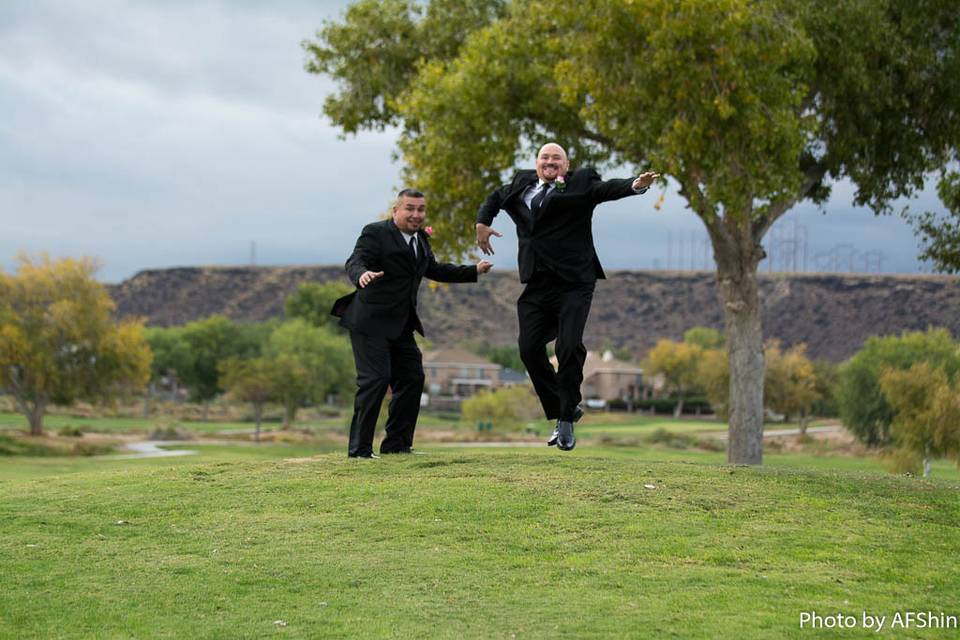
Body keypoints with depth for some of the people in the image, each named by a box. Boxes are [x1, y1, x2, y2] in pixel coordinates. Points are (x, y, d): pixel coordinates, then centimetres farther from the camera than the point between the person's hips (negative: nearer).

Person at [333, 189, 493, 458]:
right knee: (375, 380, -14)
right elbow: (354, 261, -23)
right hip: (371, 322, -9)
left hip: (400, 325, 9)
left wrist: (474, 271, 26)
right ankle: (359, 448, -8)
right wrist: (362, 274, -46)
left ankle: (396, 444, 20)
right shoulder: (376, 233, -10)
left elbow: (434, 270, 28)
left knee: (412, 378, 10)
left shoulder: (421, 238, 15)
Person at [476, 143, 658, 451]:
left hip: (573, 284, -5)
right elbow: (496, 198, 32)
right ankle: (562, 412, 17)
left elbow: (608, 189, -17)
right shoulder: (522, 183, 14)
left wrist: (636, 185, -37)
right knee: (530, 348, 1)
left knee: (569, 349, -12)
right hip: (536, 285, 5)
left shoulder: (580, 183, 0)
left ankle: (567, 419, 2)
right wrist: (482, 222, 16)